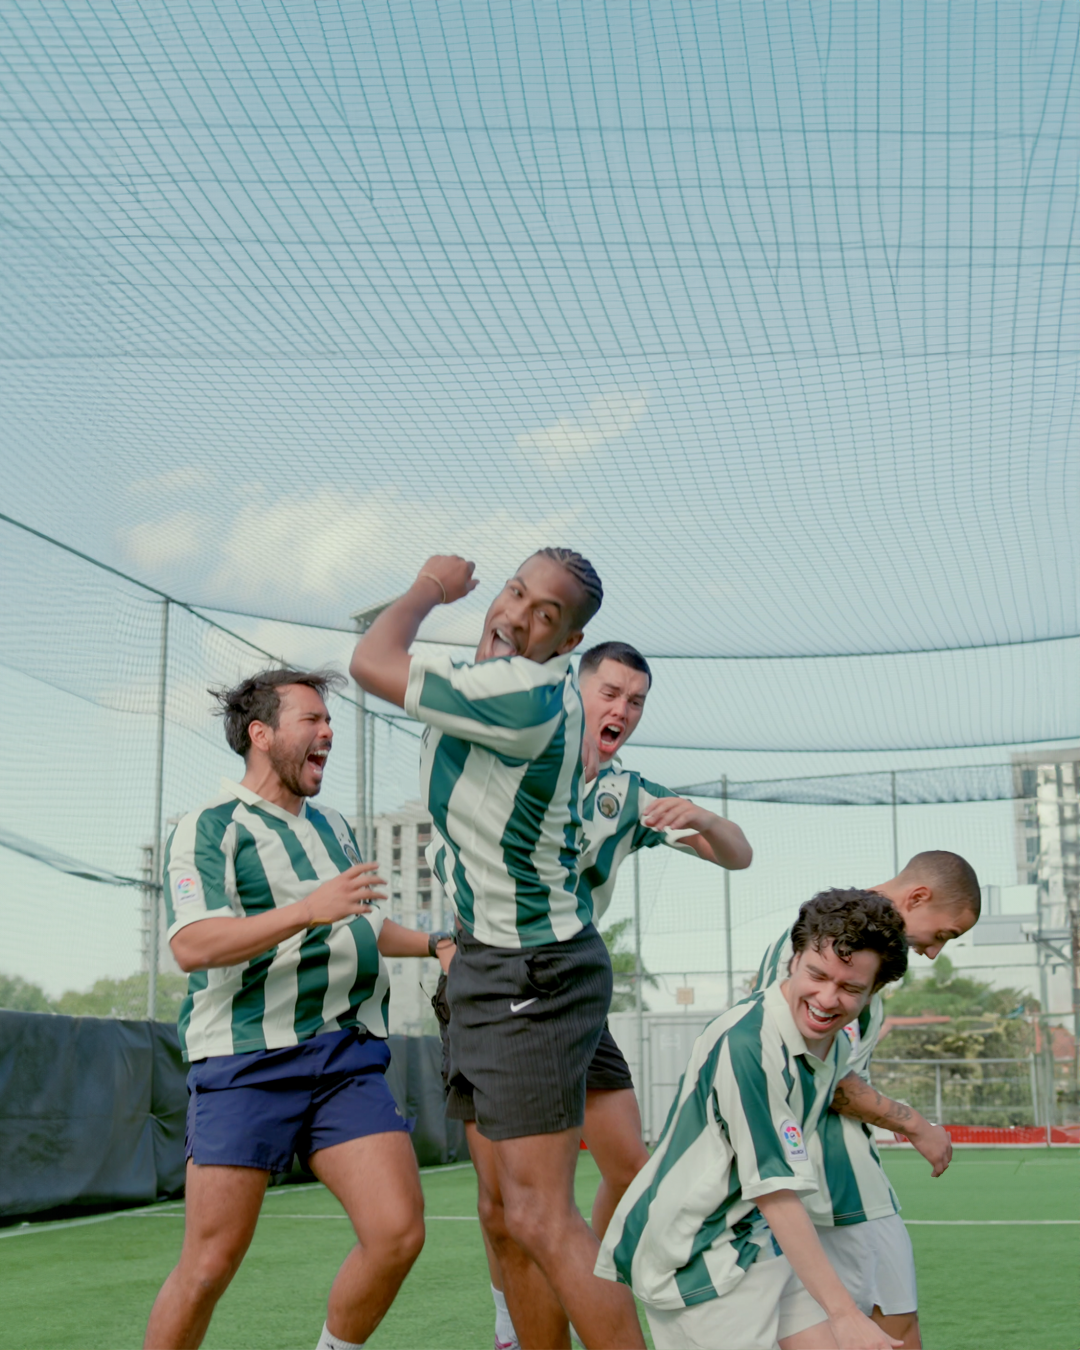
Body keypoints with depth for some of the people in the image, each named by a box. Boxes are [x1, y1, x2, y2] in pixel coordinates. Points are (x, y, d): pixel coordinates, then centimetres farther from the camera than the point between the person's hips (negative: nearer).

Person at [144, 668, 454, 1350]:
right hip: (245, 1062, -6)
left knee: (398, 1232, -8)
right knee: (211, 1264, -6)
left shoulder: (333, 825, 20)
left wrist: (436, 945, 22)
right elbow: (192, 945, -20)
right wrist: (309, 911, -28)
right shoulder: (211, 828, -4)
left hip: (349, 1056, 6)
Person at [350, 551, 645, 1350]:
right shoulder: (535, 688, 8)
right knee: (503, 1216, 12)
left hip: (531, 978, -10)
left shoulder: (523, 695, -22)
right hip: (492, 964, 10)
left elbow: (372, 663, -14)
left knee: (541, 1219, -12)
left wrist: (431, 587, 1)